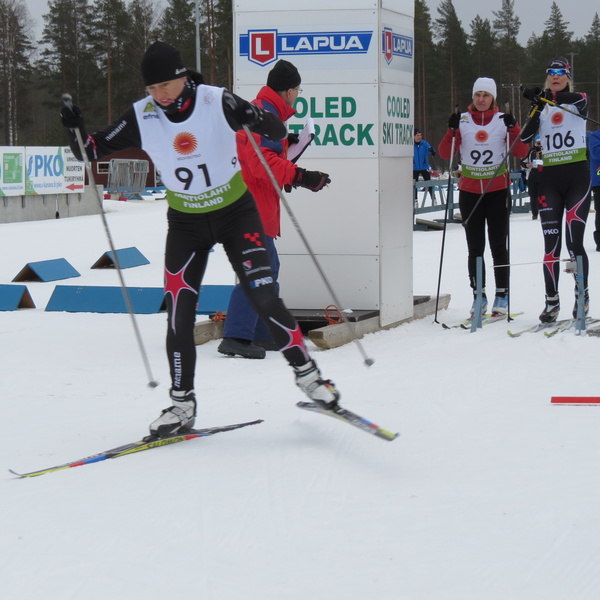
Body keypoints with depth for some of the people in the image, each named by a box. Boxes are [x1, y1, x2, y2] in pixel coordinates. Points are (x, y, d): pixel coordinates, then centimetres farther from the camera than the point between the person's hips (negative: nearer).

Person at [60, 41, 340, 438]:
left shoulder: (217, 102, -18)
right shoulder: (142, 117, -11)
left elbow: (275, 132, -14)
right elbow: (94, 151, -5)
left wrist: (263, 122, -36)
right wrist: (77, 131, -26)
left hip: (237, 214, -2)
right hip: (186, 224, 3)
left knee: (264, 299, -11)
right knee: (179, 315, -2)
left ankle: (308, 375, 6)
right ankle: (182, 404, 11)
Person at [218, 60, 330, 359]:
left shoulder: (261, 112, 19)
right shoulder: (263, 115, -14)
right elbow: (262, 161, -27)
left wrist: (284, 144, 35)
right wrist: (300, 176, -32)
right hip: (251, 208, -11)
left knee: (267, 268, 20)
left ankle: (262, 334, 28)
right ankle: (236, 337, -24)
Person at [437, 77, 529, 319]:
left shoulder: (503, 120, 2)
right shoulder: (462, 120, 3)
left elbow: (522, 153, -4)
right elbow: (444, 153, -1)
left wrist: (513, 128, -17)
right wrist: (452, 130, -15)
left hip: (498, 190, -1)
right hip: (469, 190, 1)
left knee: (498, 245, 0)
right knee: (475, 247, 4)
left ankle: (502, 296, 8)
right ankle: (478, 296, 11)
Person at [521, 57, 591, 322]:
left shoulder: (579, 100, 4)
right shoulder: (541, 107, 12)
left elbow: (571, 99, -22)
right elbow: (525, 137, -2)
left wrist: (543, 95, -36)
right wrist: (537, 108, -17)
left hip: (577, 176, -3)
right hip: (549, 178, 3)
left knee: (574, 242, -7)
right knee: (551, 243, 0)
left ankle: (582, 295, 8)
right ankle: (552, 301, 5)